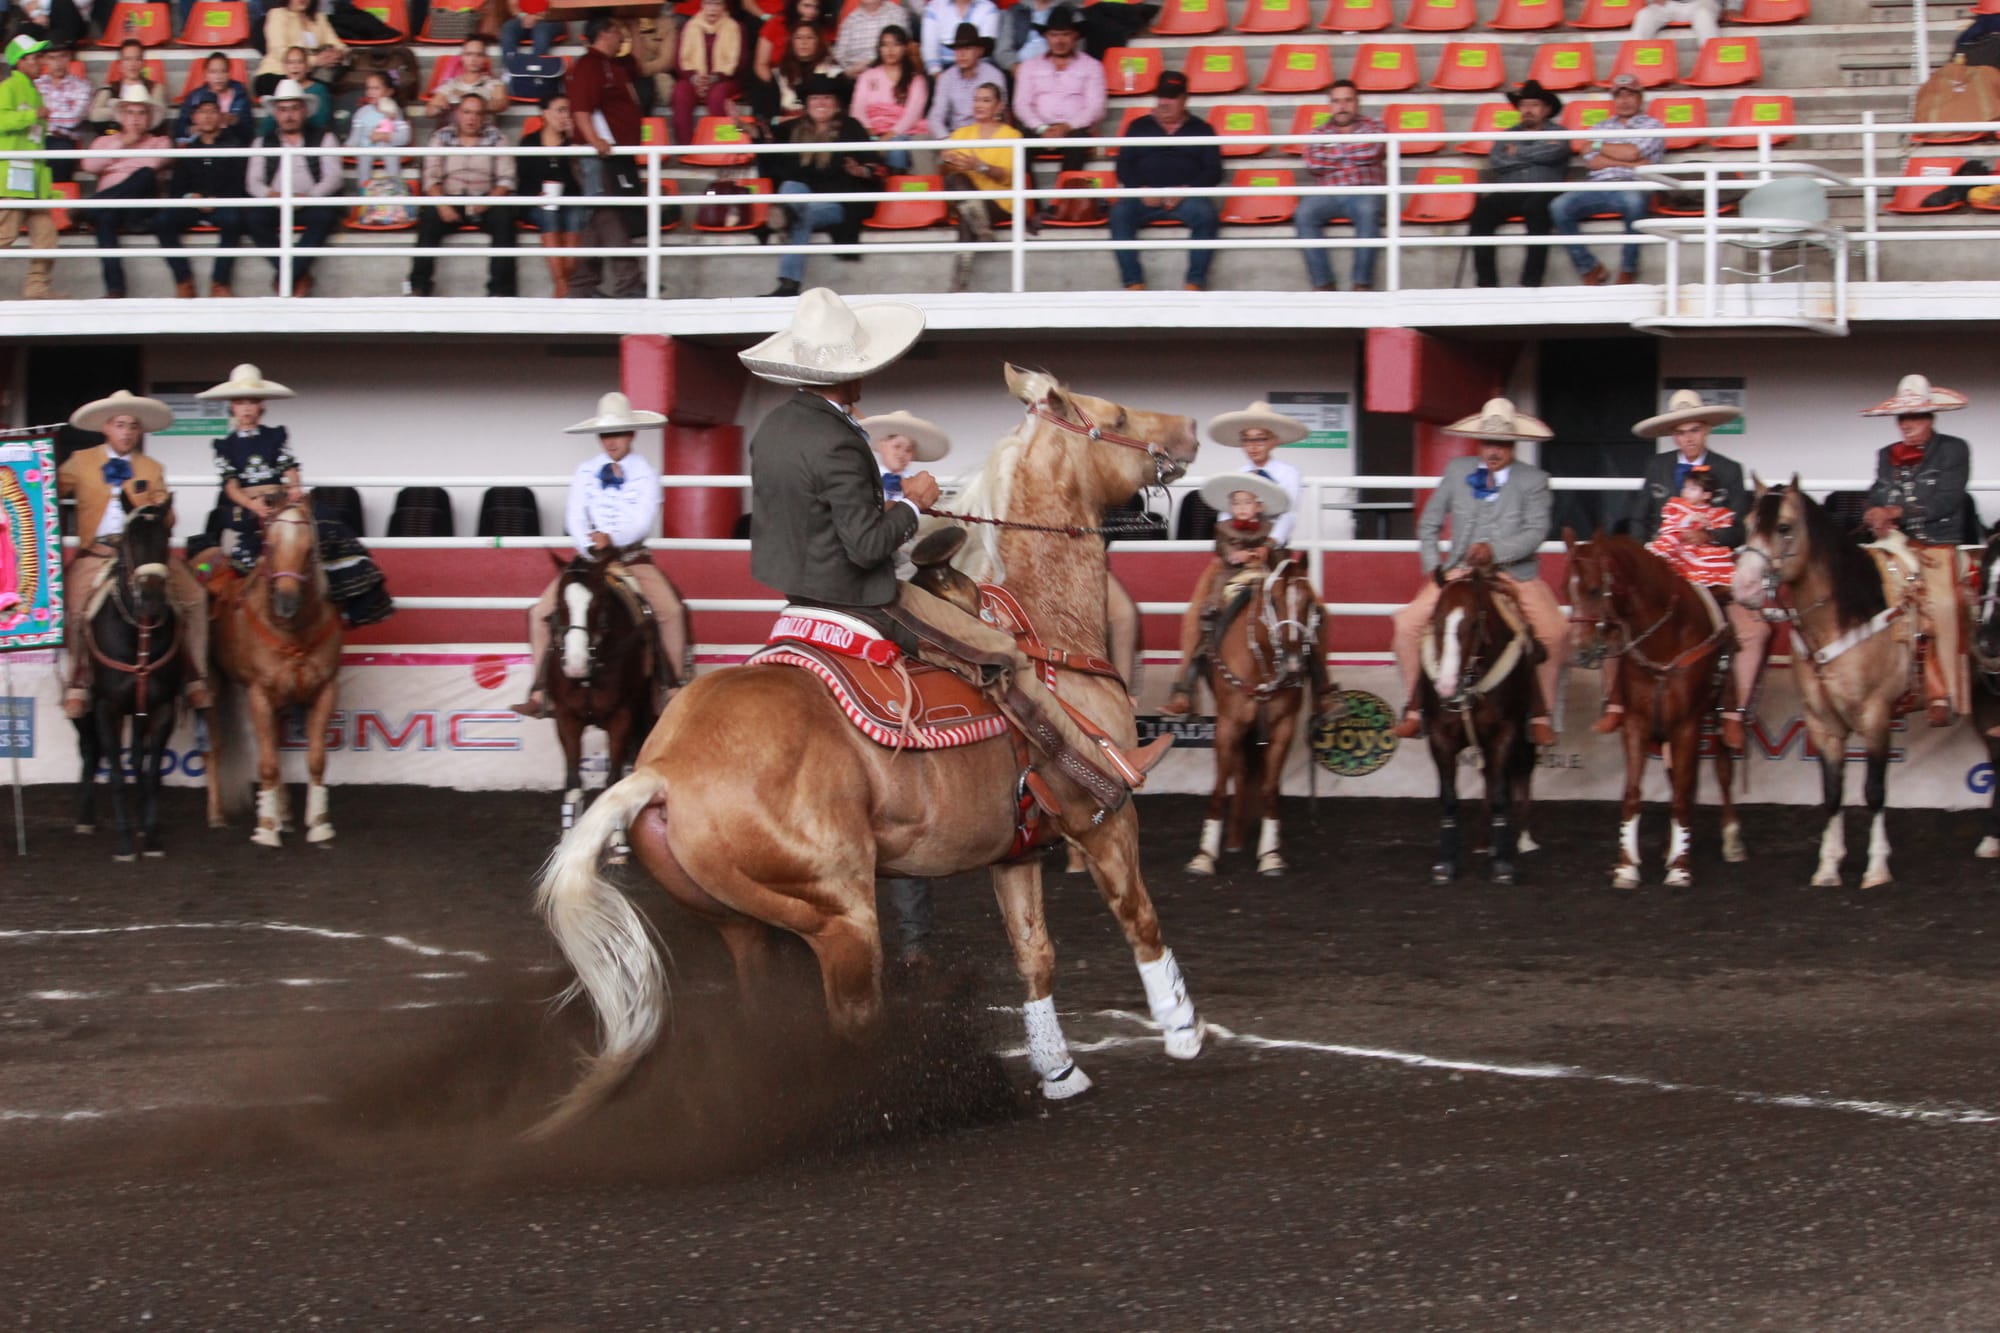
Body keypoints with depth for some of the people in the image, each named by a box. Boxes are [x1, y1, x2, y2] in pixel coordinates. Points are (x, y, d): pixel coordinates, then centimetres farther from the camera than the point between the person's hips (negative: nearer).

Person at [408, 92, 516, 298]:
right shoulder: (441, 138, 11)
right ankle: (419, 286, -28)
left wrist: (489, 201, -18)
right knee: (428, 217, -29)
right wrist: (442, 205, -17)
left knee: (503, 217, -30)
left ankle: (500, 288, -31)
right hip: (450, 200, 0)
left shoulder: (496, 139, 9)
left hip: (486, 201, 0)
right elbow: (431, 178, 2)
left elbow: (506, 179, 1)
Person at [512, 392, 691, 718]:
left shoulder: (645, 473, -1)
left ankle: (673, 688, -14)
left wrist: (612, 539, -29)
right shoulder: (585, 472, 4)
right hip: (590, 556, 2)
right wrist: (593, 551, -19)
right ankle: (539, 694, -11)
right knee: (541, 612, -14)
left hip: (633, 557, -2)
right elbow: (574, 519, -3)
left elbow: (644, 520, -12)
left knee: (670, 610, -25)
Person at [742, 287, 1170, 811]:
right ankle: (1107, 772, 3)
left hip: (799, 587, 10)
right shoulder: (836, 444, -27)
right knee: (1003, 655, -1)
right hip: (858, 597, -10)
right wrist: (912, 503, -11)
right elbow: (867, 544, -27)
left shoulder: (773, 427, 3)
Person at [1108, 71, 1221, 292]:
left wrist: (1185, 190, -10)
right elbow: (1124, 167, 13)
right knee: (1120, 213, -31)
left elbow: (1213, 171, 8)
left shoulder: (1201, 129, 17)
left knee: (1206, 215, -34)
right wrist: (1141, 190, -8)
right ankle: (1133, 282, -35)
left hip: (1186, 196, -1)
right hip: (1145, 196, 1)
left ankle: (1195, 282, -34)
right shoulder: (1139, 127, 21)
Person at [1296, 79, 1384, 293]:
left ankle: (1363, 283, -33)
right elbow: (1313, 164, -1)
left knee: (1368, 213, -37)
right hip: (1327, 194, 2)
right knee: (1303, 215, -29)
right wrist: (1353, 155, 1)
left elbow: (1371, 152, -6)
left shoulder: (1372, 127, 16)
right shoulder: (1319, 134, 19)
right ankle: (1323, 283, -30)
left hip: (1364, 191, -2)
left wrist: (1333, 153, 4)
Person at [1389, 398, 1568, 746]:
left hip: (1516, 576, -2)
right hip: (1460, 573, 2)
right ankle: (1415, 709, -3)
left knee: (1555, 632, -25)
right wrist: (1432, 567, -1)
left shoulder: (1533, 480, 0)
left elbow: (1536, 532, -11)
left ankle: (1540, 715, -9)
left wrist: (1495, 549, -26)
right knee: (1408, 623, -17)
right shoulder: (1457, 471, 6)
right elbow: (1429, 524, 12)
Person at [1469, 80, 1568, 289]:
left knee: (1536, 206, -38)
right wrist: (1534, 155, 3)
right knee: (1482, 209, -28)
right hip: (1508, 194, 3)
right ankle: (1486, 282, -31)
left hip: (1542, 193, -3)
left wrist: (1518, 152, 5)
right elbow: (1495, 161, 6)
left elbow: (1552, 153, -7)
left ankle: (1531, 281, -38)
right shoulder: (1509, 135, 26)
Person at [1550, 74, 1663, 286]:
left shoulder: (1651, 125, 14)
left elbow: (1632, 153, -5)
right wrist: (1629, 164, -4)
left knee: (1633, 200, -41)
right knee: (1559, 206, -25)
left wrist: (1599, 146, 9)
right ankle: (1590, 270, -15)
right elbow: (1591, 161, 8)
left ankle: (1627, 272, -25)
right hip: (1598, 188, 4)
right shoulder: (1602, 127, 25)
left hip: (1631, 187, -4)